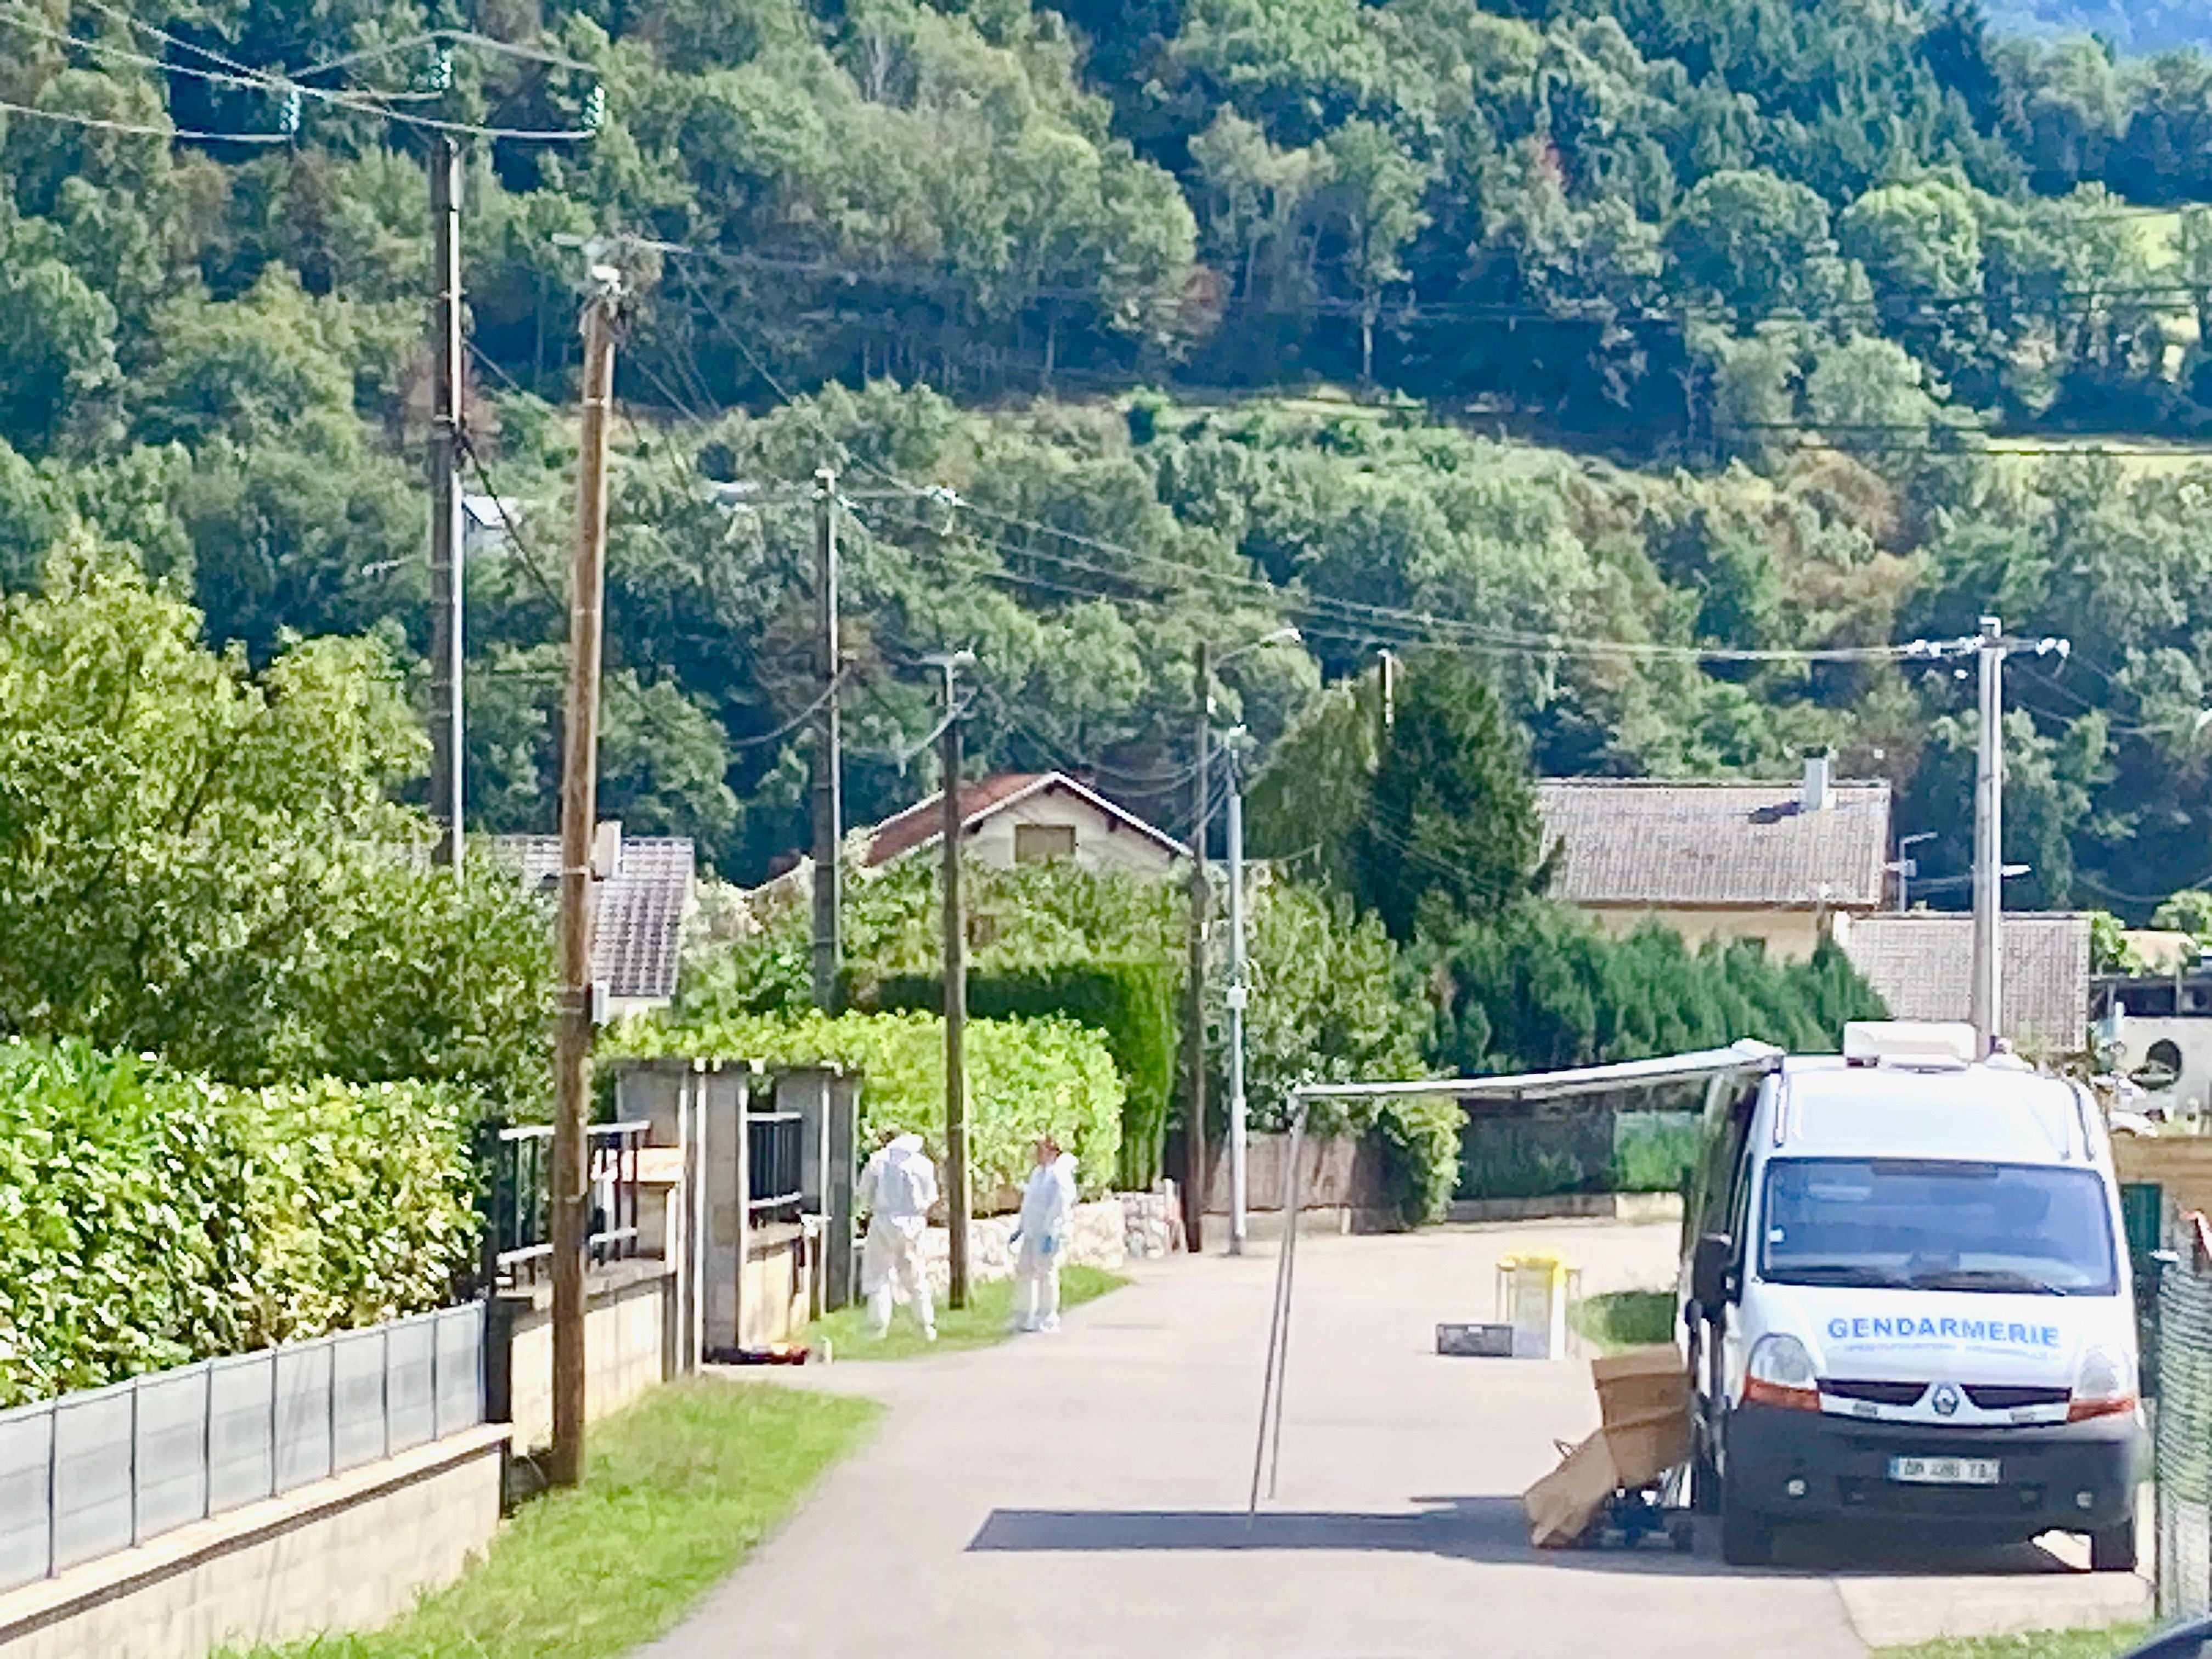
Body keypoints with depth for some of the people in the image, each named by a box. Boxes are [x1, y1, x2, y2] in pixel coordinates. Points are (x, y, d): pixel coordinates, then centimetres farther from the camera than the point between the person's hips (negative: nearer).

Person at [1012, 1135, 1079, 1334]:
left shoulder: (1059, 1176, -12)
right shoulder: (1037, 1174, 16)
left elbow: (1060, 1208, -17)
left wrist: (1051, 1235, -21)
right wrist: (1020, 1228, 21)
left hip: (1048, 1233, -9)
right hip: (1031, 1232, 9)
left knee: (1046, 1273, -6)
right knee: (1023, 1271, 10)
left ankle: (1048, 1320, 2)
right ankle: (1024, 1318, 19)